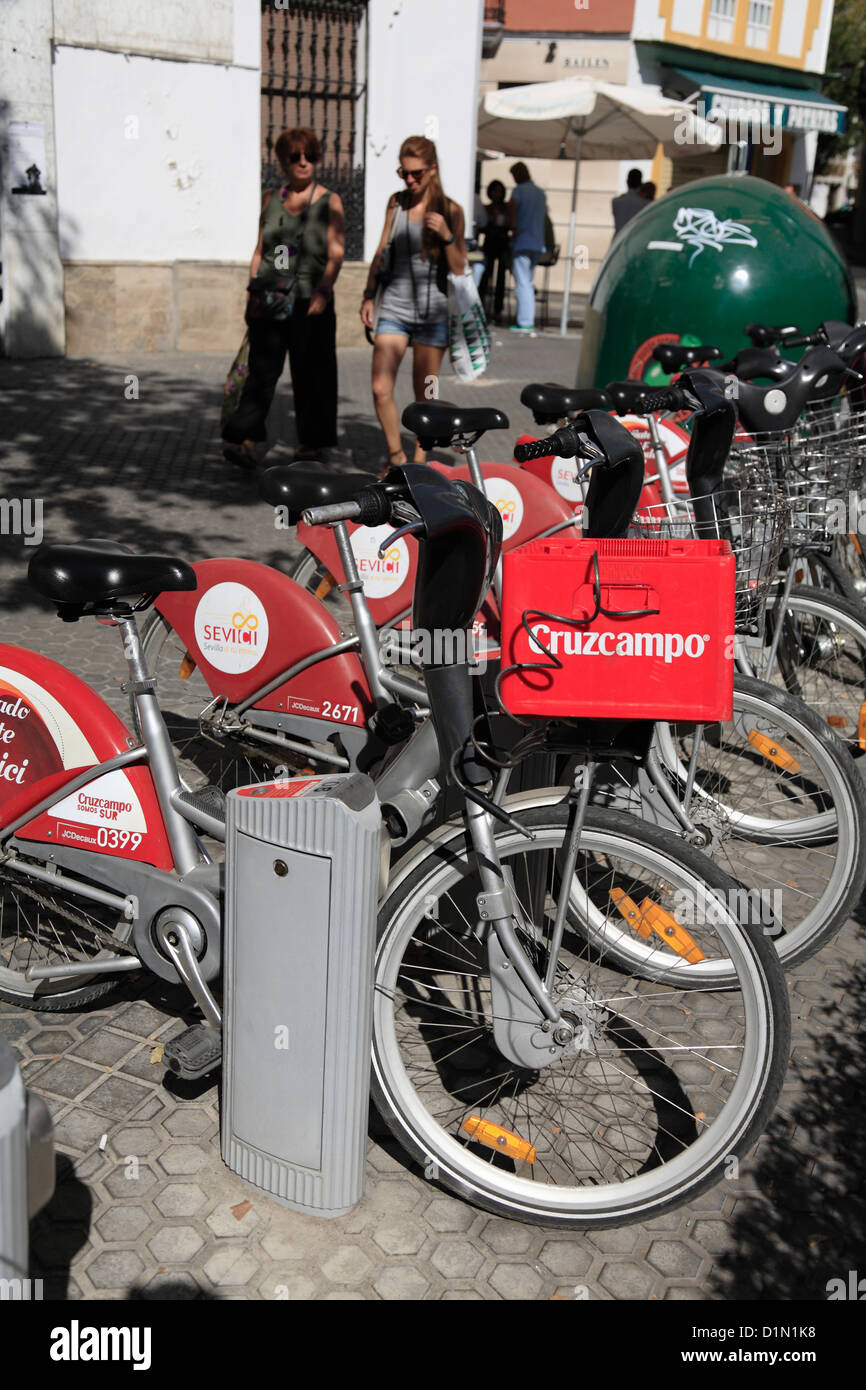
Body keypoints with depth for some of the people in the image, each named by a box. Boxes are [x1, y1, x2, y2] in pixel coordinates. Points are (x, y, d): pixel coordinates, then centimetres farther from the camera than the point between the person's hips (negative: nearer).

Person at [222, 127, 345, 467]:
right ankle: (246, 440, -14)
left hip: (310, 301, -2)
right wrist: (252, 288, 6)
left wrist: (323, 291, -16)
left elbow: (336, 253, -3)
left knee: (310, 372, 4)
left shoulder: (330, 201, 4)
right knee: (263, 366, -8)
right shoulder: (271, 198, 14)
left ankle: (312, 442, 17)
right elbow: (260, 249, 17)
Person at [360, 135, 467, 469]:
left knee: (424, 395, 4)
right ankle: (396, 456, 8)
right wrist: (368, 295, 13)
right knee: (381, 389, -10)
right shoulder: (396, 203, 8)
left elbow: (459, 269, -1)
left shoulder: (450, 210, 0)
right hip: (394, 308, 2)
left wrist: (446, 236, -17)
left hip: (432, 312, -2)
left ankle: (420, 458, 20)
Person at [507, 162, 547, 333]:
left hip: (522, 242, -7)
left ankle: (525, 323, -11)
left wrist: (514, 226, -18)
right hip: (538, 243, 7)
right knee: (528, 283, 14)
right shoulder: (540, 192, 16)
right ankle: (529, 320, 14)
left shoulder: (519, 190, -6)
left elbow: (512, 204, -26)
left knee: (522, 284, -7)